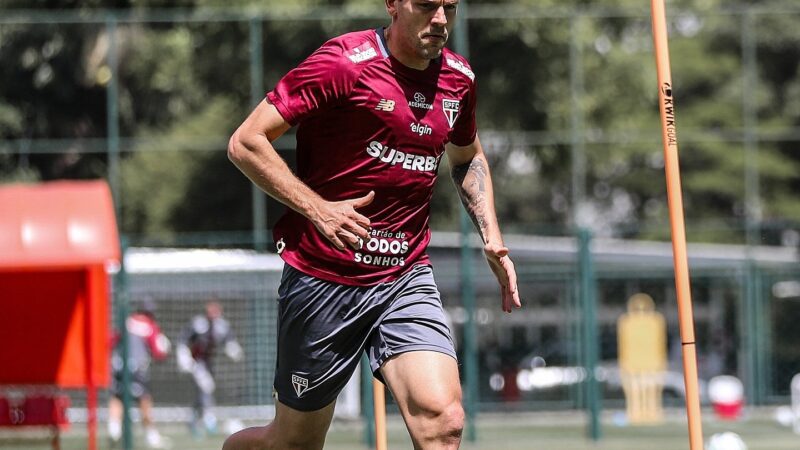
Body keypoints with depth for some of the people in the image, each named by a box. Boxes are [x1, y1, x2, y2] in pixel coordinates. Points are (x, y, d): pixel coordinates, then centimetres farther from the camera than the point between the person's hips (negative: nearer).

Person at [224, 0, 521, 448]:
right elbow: (246, 143, -13)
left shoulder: (458, 78, 5)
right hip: (323, 280, -4)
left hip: (407, 277, 4)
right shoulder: (343, 64, -14)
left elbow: (468, 158, 27)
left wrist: (492, 237, 12)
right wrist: (318, 209, -21)